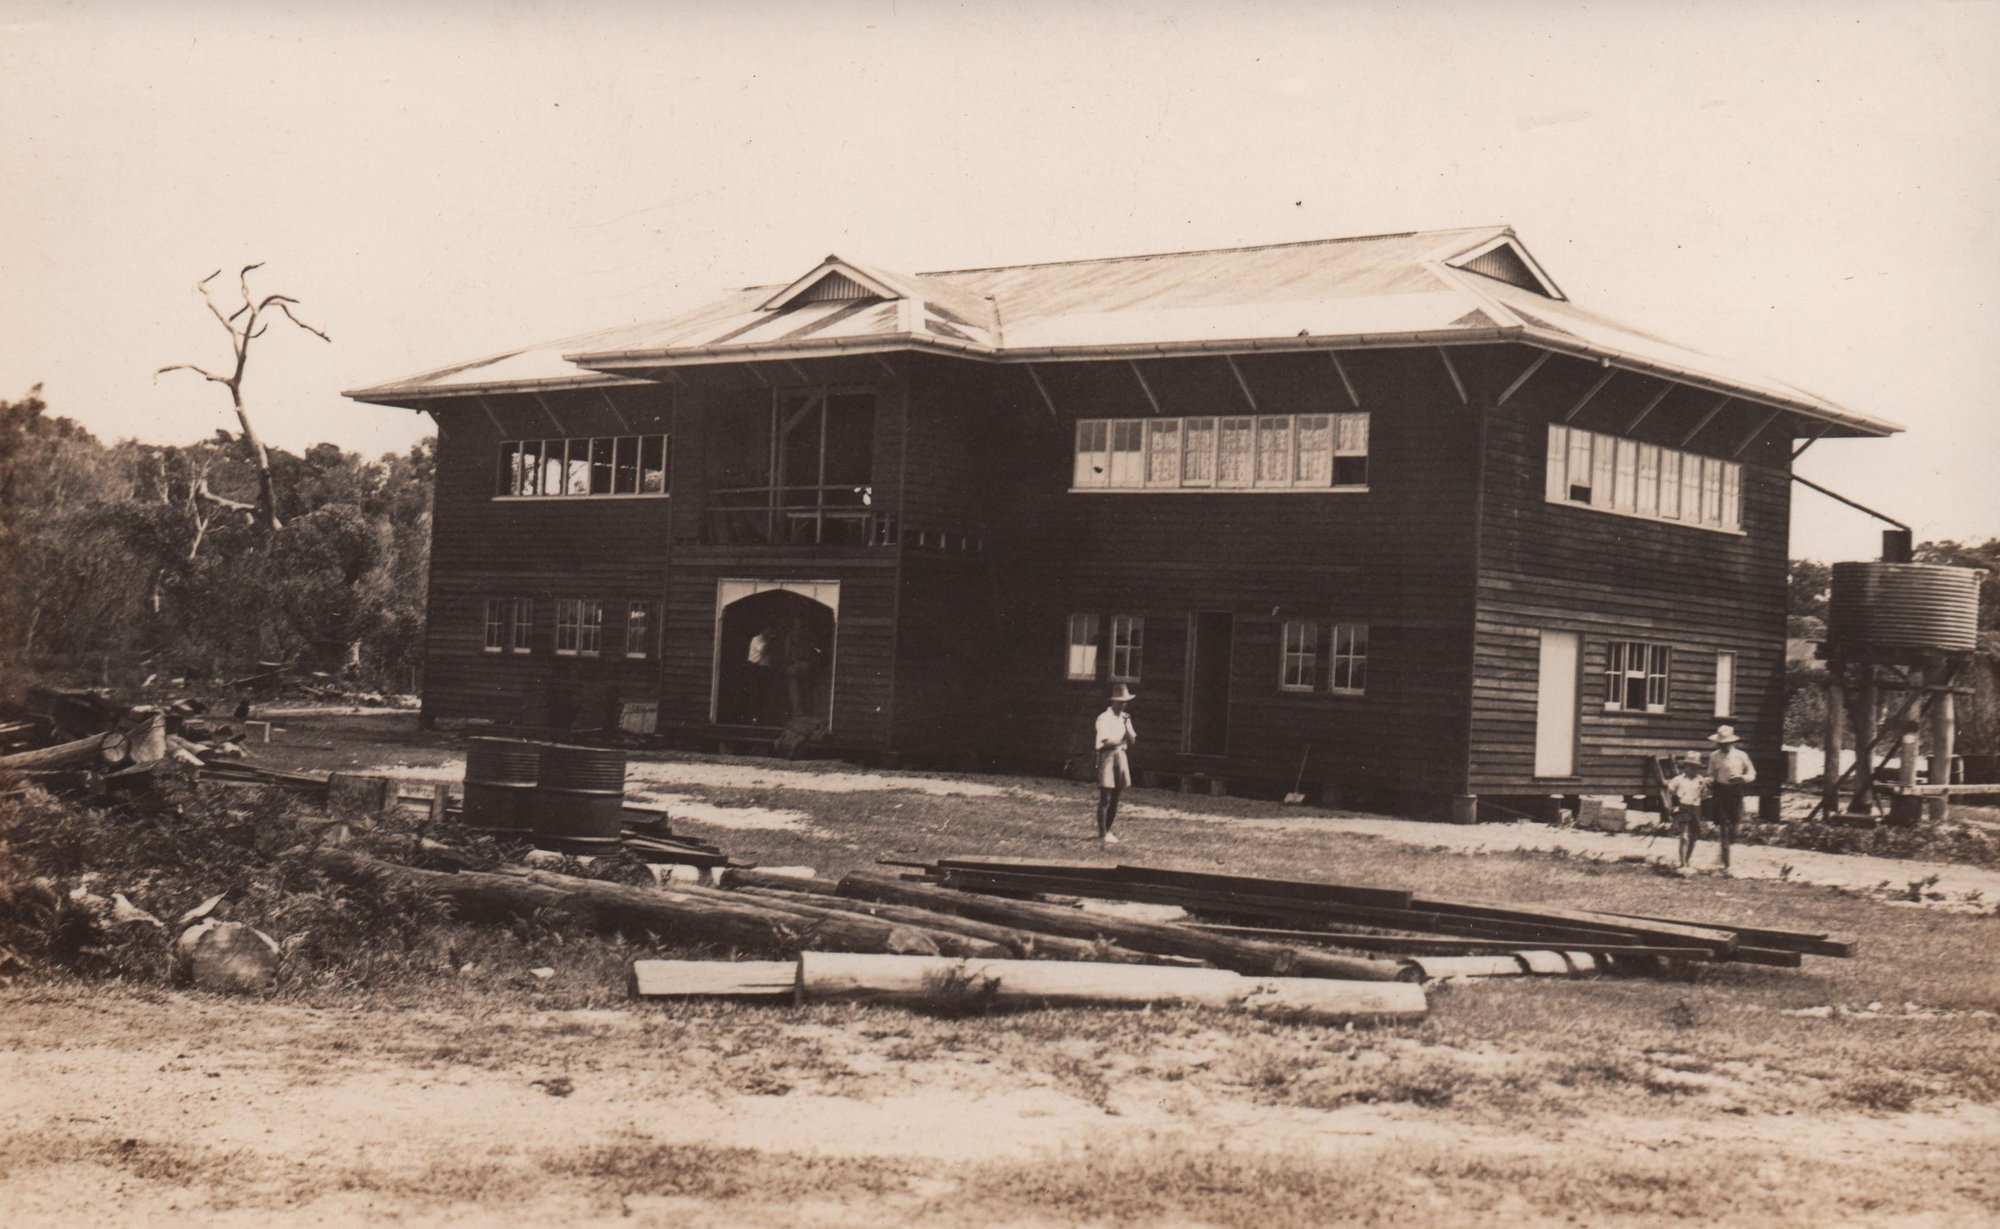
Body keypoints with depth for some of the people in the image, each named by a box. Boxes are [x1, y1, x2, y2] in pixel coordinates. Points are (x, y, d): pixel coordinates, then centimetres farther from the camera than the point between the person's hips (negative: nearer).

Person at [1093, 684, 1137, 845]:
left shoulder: (1124, 717, 14)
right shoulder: (1104, 718, -8)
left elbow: (1132, 740, 7)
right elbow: (1107, 742, -16)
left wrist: (1127, 724, -7)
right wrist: (1122, 740, -3)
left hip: (1121, 757, 7)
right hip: (1107, 757, -7)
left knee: (1115, 799, 9)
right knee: (1105, 799, -6)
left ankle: (1107, 831, 18)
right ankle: (1102, 834, -4)